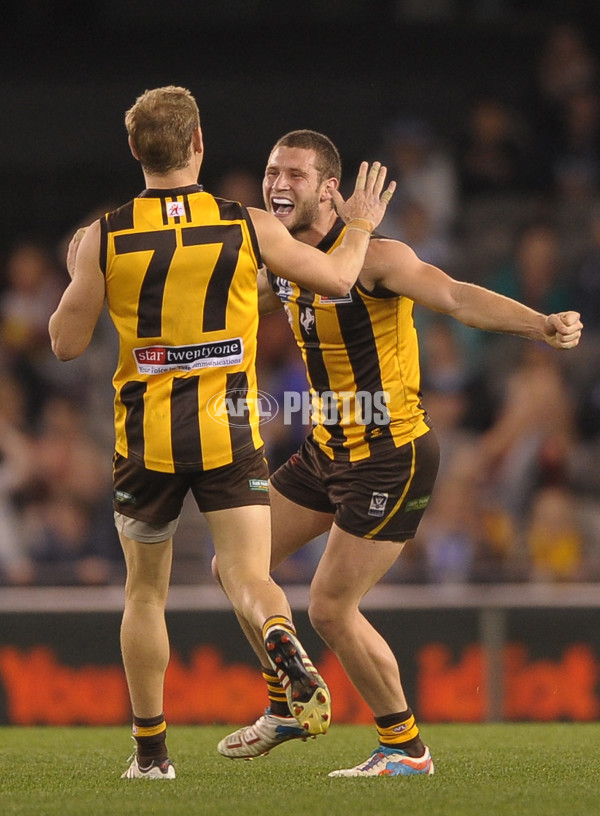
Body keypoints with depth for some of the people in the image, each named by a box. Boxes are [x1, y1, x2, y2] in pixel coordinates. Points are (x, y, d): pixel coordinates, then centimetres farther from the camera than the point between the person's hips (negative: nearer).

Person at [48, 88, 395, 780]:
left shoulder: (104, 237, -4)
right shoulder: (249, 228, -3)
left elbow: (66, 343, 1)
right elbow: (337, 280, 8)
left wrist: (77, 277, 19)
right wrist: (360, 228, 27)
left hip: (146, 437, 1)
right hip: (231, 435, -1)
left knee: (144, 591, 16)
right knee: (248, 576, -4)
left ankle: (150, 750, 18)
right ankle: (286, 650, -38)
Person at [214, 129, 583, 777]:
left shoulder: (371, 256, -20)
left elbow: (456, 297, -34)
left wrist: (541, 325, -48)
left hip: (390, 456, -8)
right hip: (326, 451, 8)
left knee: (330, 608, -9)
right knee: (236, 569, 12)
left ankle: (404, 747, 8)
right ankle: (287, 709, 31)